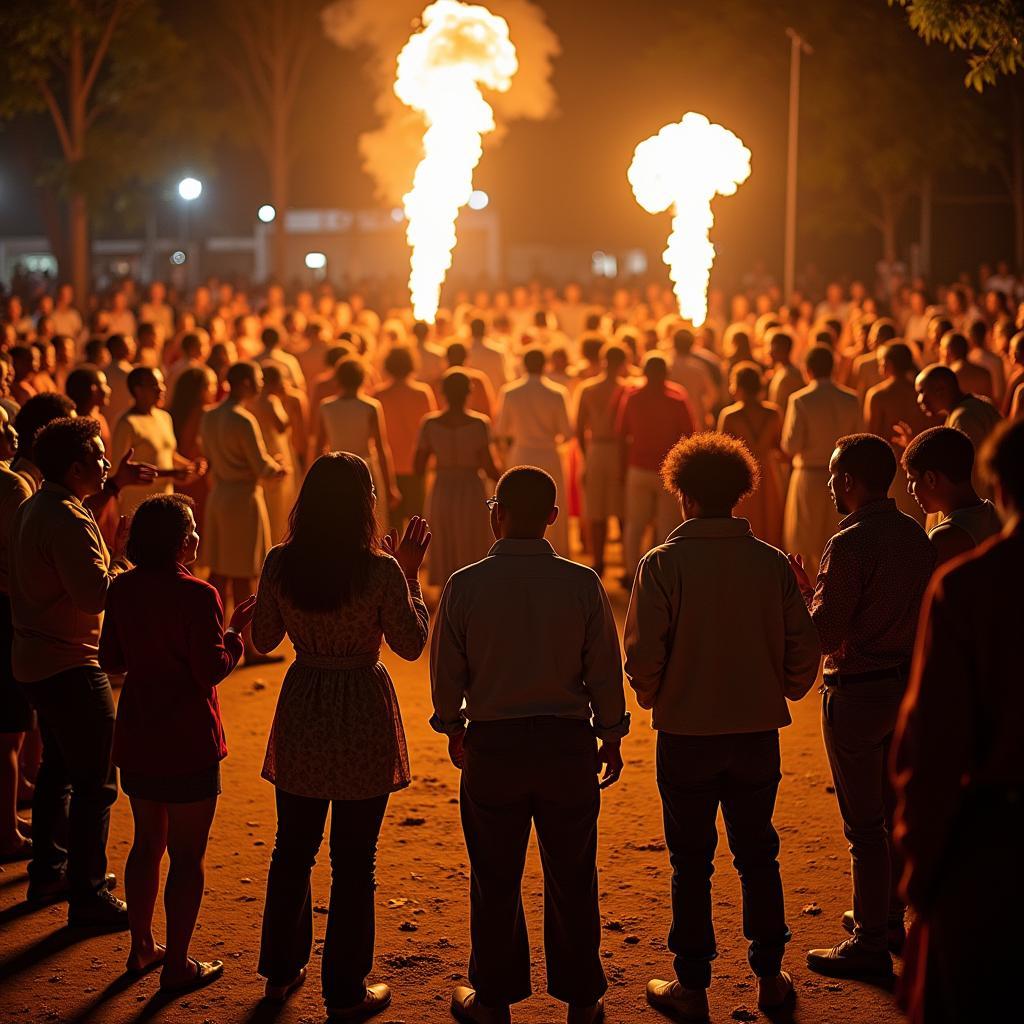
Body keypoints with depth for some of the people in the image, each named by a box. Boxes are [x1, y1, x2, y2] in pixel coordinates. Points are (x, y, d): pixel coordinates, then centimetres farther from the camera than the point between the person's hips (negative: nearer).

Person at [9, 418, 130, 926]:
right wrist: (122, 555, -12)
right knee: (96, 782, -6)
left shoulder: (32, 510, 10)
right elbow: (95, 595, -27)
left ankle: (47, 873, 33)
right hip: (70, 665, -11)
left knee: (59, 767, 23)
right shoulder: (68, 521, -21)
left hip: (34, 659, 11)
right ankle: (87, 895, -3)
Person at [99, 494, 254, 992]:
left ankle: (142, 947, 30)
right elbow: (211, 670, -18)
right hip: (188, 744, -7)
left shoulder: (123, 590, 1)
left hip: (136, 740, 7)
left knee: (147, 843, 20)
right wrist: (236, 631, -4)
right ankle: (177, 964, 8)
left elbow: (111, 660, 9)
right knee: (187, 855, 3)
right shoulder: (196, 596, -19)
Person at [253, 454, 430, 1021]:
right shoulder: (381, 570, -17)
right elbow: (412, 645, -5)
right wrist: (410, 574, 1)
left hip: (300, 717, 4)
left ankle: (281, 971, 33)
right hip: (362, 718, -4)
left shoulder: (280, 564, -7)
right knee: (353, 862, 7)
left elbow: (264, 639, 6)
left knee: (292, 851, 20)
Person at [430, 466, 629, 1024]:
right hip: (568, 745, 1)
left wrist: (453, 727, 18)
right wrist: (612, 737, 11)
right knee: (571, 877, 11)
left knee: (495, 879, 11)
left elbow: (446, 671, 1)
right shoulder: (583, 584, -7)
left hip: (492, 746, 0)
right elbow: (604, 670, -2)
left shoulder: (465, 585, -8)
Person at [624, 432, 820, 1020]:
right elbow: (805, 650, -1)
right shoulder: (773, 563, -3)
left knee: (692, 860, 8)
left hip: (686, 734, -2)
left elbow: (643, 656, -13)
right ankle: (770, 976, 22)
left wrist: (654, 699, 7)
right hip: (758, 733, 3)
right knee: (758, 853, 16)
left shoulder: (662, 564, -11)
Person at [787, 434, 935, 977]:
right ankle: (893, 917, 33)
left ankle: (870, 944, 6)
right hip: (907, 684, 8)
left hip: (858, 693, -8)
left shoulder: (849, 545, -21)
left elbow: (824, 635, -21)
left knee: (864, 823, 0)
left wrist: (803, 591, -2)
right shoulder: (916, 536, 3)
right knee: (897, 810, 20)